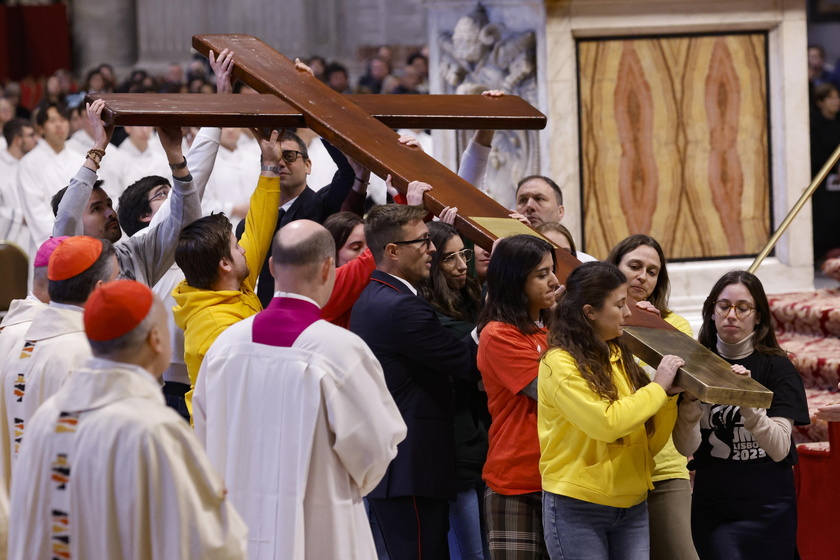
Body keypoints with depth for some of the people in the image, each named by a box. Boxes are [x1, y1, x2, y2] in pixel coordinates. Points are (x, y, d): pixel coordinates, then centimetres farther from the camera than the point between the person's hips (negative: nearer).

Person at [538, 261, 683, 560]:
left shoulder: (620, 358, 11)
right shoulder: (559, 364, -8)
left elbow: (651, 443, 10)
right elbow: (605, 423, -21)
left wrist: (668, 396, -5)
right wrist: (657, 387, -11)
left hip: (632, 507, 6)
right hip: (578, 509, -6)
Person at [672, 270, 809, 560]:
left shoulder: (777, 368, -4)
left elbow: (779, 449, -14)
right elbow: (686, 447, -6)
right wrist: (691, 399, -24)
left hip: (767, 505, -1)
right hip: (712, 504, 1)